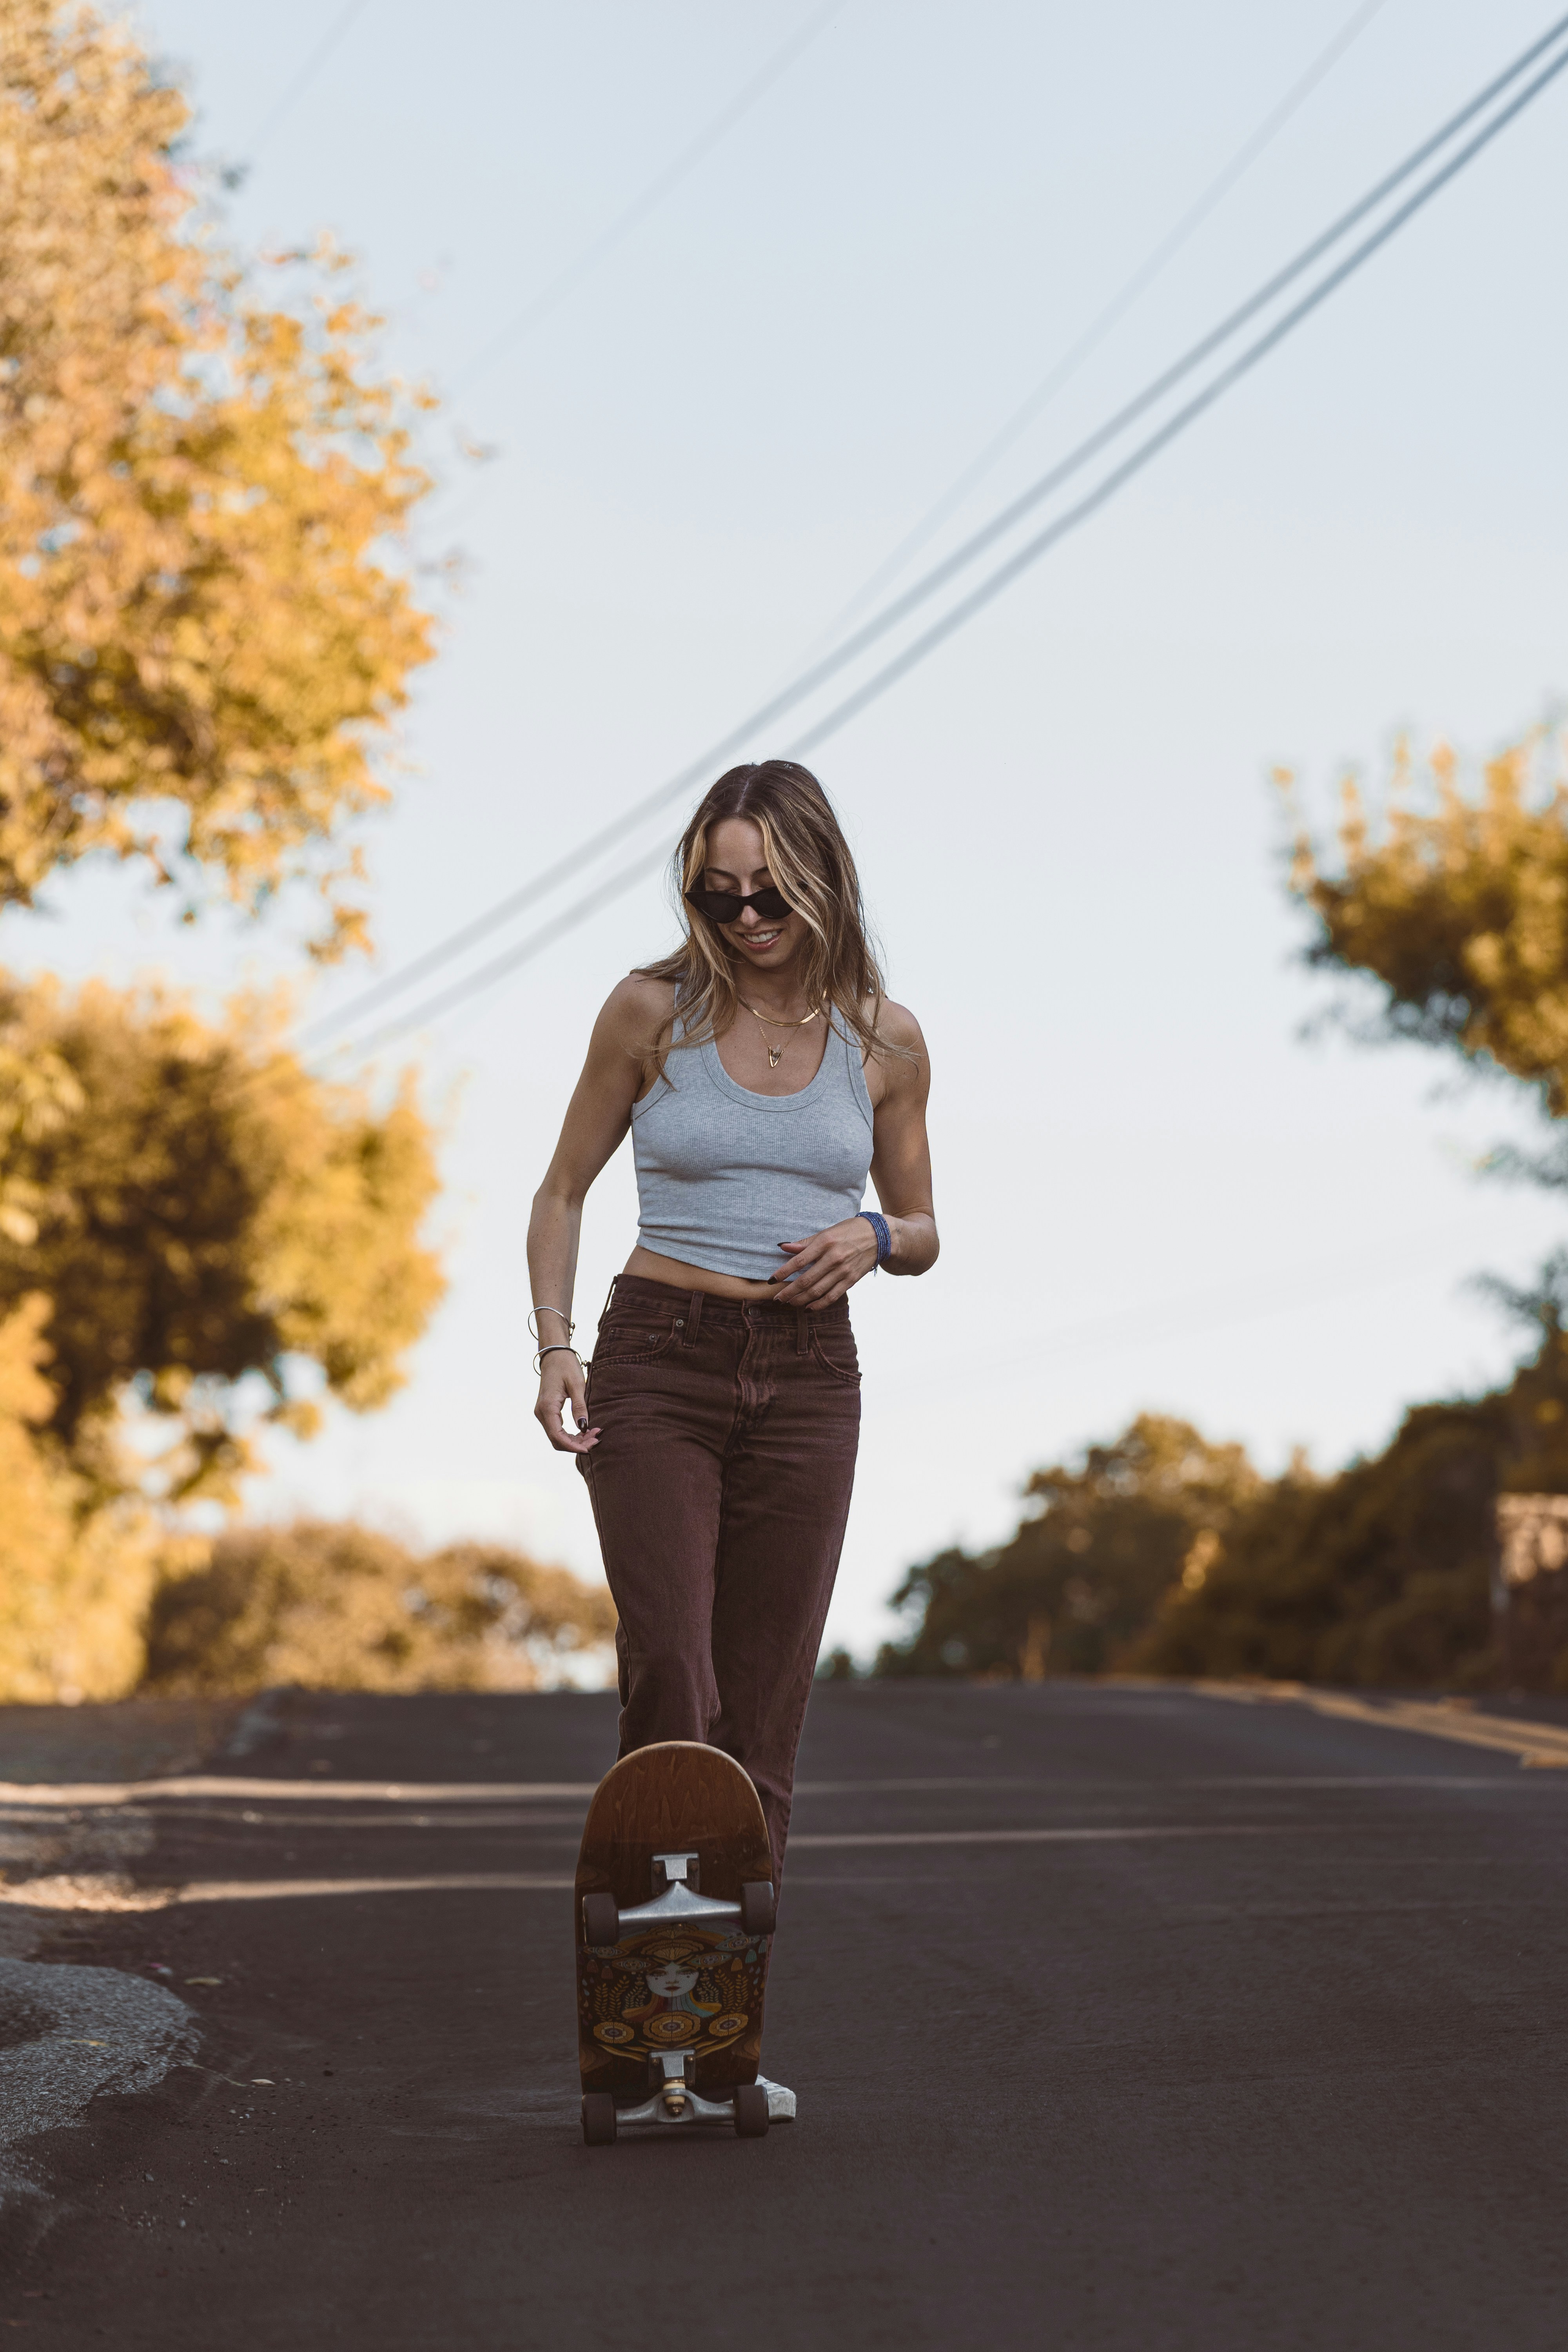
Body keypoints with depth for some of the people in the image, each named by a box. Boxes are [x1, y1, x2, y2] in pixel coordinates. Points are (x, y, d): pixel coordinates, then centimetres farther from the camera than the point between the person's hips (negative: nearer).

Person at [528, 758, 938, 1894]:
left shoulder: (884, 1041, 5)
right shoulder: (655, 1010, 0)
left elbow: (922, 1232, 16)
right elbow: (565, 1190, 8)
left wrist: (874, 1235, -8)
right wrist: (555, 1342, -6)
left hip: (808, 1383, 2)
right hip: (657, 1367, -2)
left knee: (763, 1716, 1)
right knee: (670, 1682, -16)